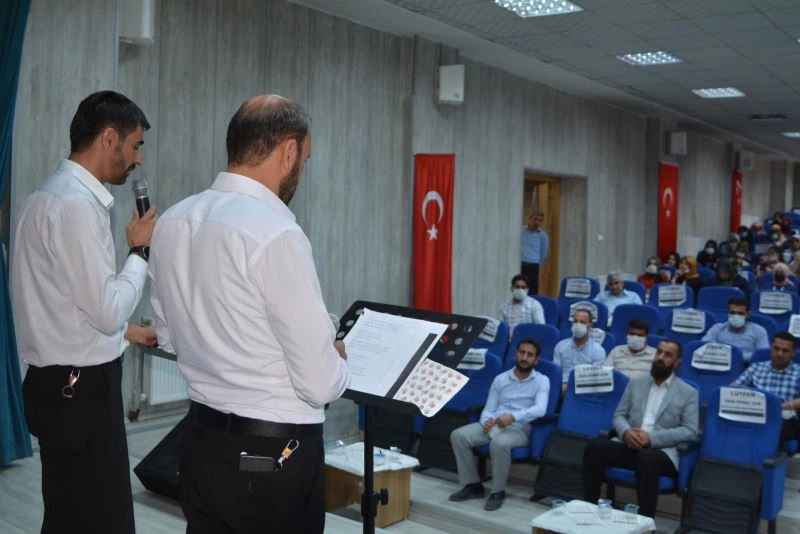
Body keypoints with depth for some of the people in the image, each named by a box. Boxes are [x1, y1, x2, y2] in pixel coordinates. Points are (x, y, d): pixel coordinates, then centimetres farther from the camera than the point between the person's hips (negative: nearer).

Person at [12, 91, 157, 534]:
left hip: (65, 383, 10)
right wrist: (140, 250, -9)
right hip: (79, 390, -10)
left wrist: (130, 332, 19)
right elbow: (108, 311, -21)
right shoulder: (76, 204, -20)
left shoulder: (56, 194, 12)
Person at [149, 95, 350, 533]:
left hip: (201, 443, 7)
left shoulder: (172, 221, 0)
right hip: (275, 456, -7)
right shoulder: (276, 234, -23)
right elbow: (321, 383, -19)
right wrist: (338, 361, 1)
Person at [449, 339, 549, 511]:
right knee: (458, 435, -20)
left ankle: (498, 492, -18)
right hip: (494, 425, 5)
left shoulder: (542, 381, 3)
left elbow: (540, 409, -15)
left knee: (499, 443, -39)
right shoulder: (500, 379, 15)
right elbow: (488, 409, 11)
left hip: (520, 428, -4)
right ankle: (473, 485, -8)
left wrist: (513, 417, -31)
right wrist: (487, 421, -14)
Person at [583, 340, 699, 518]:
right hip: (630, 446, 4)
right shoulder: (635, 383, 18)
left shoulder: (688, 393, 7)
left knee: (646, 458, -39)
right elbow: (619, 415, 15)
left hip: (662, 452, -3)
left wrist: (652, 438, -16)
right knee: (595, 446, -25)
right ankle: (588, 505, -16)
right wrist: (626, 432, -11)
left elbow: (690, 431, -3)